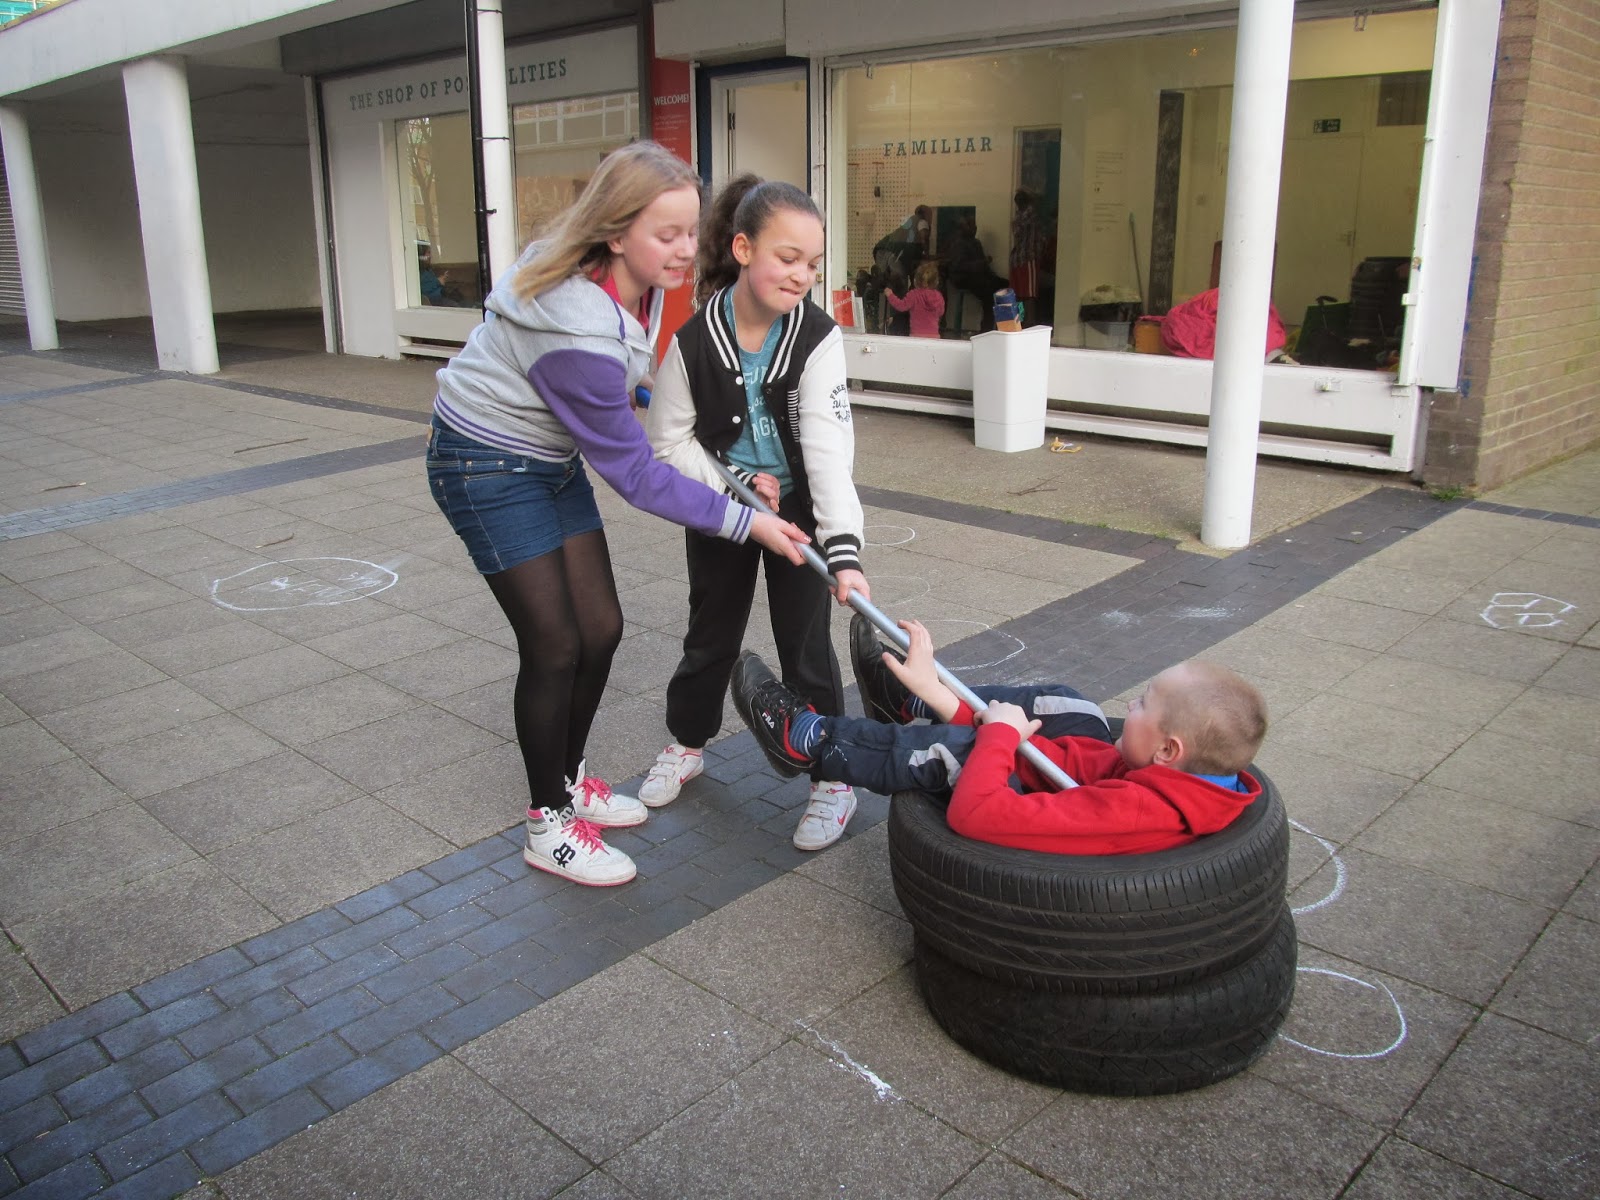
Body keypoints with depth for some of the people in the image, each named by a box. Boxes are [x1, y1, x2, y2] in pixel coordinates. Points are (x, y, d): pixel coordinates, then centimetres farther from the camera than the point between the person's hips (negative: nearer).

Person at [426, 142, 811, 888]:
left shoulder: (636, 280, -10)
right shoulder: (576, 336, -35)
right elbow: (635, 474, -26)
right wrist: (744, 522, -22)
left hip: (552, 458, 8)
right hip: (487, 468, -8)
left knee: (600, 629, 8)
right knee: (554, 646, -6)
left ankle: (567, 778, 29)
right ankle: (548, 825, 11)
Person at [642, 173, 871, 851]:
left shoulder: (817, 339, -23)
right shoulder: (694, 341, -19)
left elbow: (828, 448, -31)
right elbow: (669, 442, -11)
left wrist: (843, 549, -41)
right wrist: (736, 484, -24)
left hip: (799, 512, -1)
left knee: (806, 645, 2)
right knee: (710, 635, 16)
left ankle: (832, 778, 18)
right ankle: (687, 744, 40)